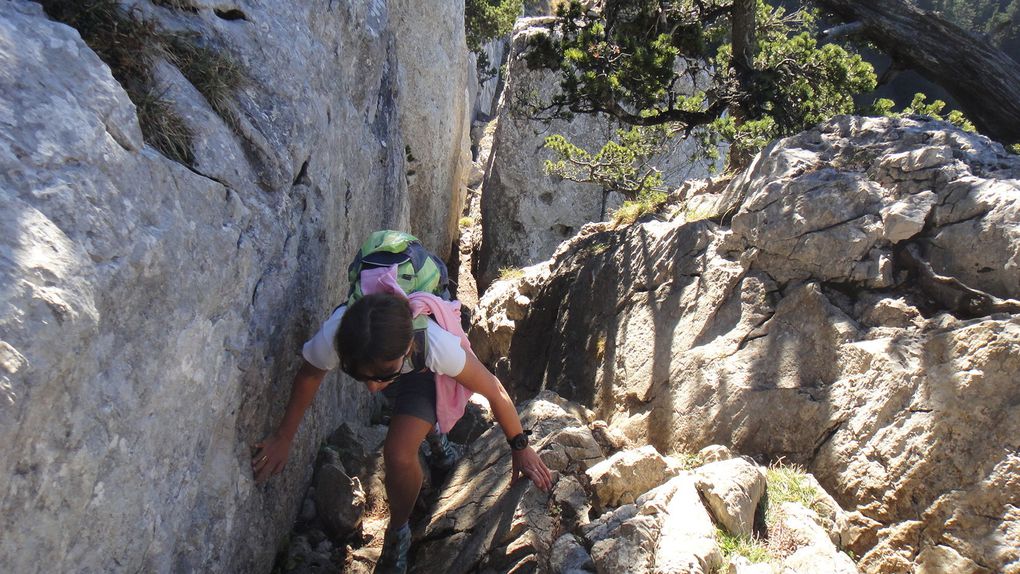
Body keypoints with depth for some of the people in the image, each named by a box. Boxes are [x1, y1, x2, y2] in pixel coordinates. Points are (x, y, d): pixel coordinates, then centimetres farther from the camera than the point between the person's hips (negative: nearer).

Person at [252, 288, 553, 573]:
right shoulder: (332, 338, -41)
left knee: (399, 454, -18)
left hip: (424, 373, -3)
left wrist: (520, 448, -15)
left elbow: (494, 390, -29)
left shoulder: (438, 345, -47)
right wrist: (283, 437, -3)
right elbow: (309, 375, -16)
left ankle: (398, 534, 9)